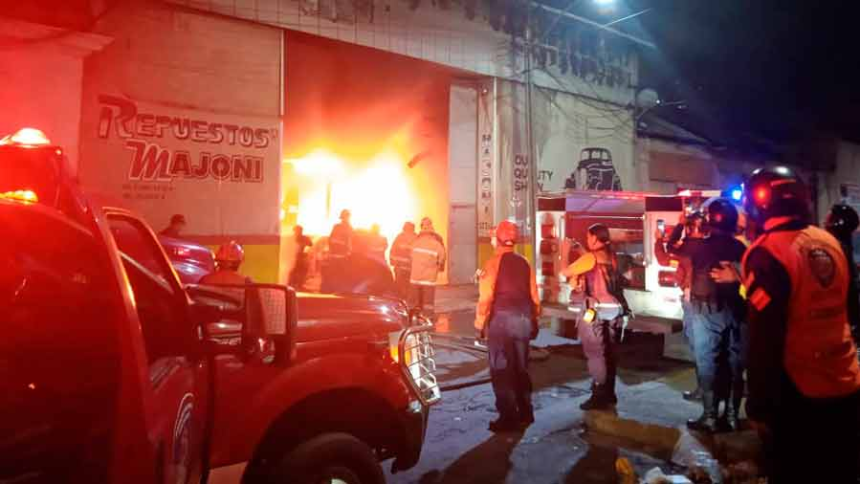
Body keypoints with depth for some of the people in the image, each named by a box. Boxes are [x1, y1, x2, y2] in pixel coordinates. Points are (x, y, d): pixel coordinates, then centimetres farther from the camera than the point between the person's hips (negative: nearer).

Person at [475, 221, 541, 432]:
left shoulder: (494, 262, -8)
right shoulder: (524, 263, 9)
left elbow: (486, 296, -14)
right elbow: (534, 295, 11)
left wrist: (480, 323, -7)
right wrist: (533, 320, 19)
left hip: (501, 319, -6)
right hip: (523, 319, 6)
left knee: (501, 370, 2)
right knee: (521, 368, 17)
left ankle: (508, 418, 4)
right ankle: (525, 413, 25)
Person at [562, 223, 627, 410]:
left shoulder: (591, 257, -11)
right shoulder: (611, 256, 9)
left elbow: (565, 272, -8)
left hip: (596, 309, -7)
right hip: (614, 309, 7)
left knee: (595, 354, -1)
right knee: (608, 352, 15)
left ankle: (599, 397, 1)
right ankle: (609, 394, 24)